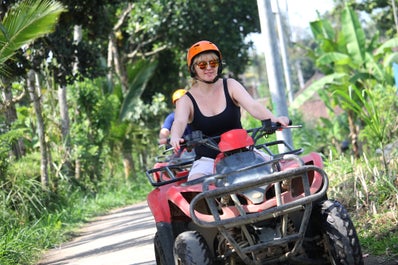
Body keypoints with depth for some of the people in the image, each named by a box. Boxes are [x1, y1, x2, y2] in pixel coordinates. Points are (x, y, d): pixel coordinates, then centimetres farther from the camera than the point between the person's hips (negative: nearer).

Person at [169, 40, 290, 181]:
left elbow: (253, 106, -12)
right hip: (207, 160, -1)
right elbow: (179, 122, -20)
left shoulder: (230, 86, 4)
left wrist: (274, 119, -34)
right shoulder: (186, 100, 1)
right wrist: (175, 137, -45)